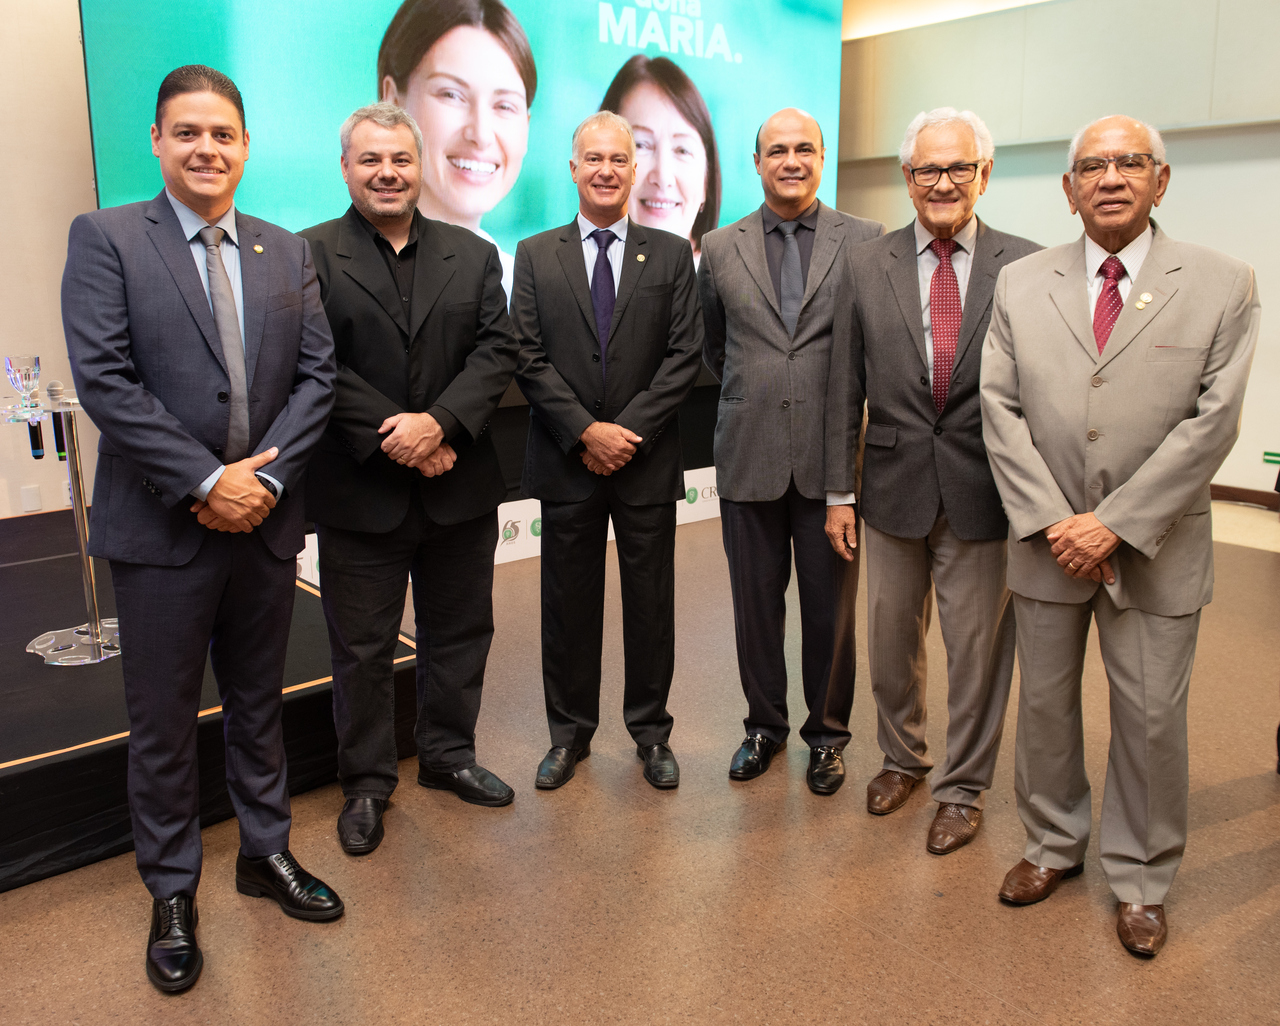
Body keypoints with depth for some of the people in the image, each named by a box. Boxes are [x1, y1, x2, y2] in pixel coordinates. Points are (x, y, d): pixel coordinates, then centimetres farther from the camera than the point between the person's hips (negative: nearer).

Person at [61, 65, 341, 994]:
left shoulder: (288, 252, 9)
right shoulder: (106, 238, -2)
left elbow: (316, 374, 3)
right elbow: (104, 380, -12)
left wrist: (268, 476, -10)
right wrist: (206, 481, -17)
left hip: (266, 521, 4)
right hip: (162, 528, -3)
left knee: (258, 702, 17)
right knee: (163, 722, 9)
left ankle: (267, 853, 35)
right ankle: (172, 894, 27)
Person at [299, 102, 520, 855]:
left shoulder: (473, 256, 8)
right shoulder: (307, 256, -2)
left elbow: (499, 350, -3)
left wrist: (440, 422, -17)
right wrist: (391, 437, -19)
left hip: (461, 487, 3)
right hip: (359, 493, -3)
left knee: (460, 632, 16)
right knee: (362, 649, 9)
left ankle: (449, 754, 36)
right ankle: (367, 783, 27)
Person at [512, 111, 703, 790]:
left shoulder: (672, 255, 5)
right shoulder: (535, 256, 6)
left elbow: (684, 357, -2)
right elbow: (529, 359, -2)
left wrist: (629, 430, -12)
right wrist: (584, 432, -13)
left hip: (648, 461, 0)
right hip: (566, 462, 0)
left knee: (650, 601, 8)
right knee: (569, 602, 9)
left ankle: (650, 731, 25)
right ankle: (570, 732, 25)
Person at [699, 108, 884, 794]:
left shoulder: (868, 242, 1)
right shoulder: (720, 248, 6)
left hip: (832, 458, -1)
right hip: (749, 456, 2)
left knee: (831, 607, 8)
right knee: (755, 604, 11)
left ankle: (826, 733, 28)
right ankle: (764, 724, 31)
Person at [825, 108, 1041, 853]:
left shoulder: (1026, 266, -3)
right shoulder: (866, 266, 2)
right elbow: (845, 390, 3)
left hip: (983, 493, -2)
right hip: (894, 489, 2)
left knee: (978, 647, 9)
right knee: (893, 639, 16)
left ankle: (964, 787, 30)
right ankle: (903, 757, 41)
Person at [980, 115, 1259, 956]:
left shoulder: (1224, 285, -3)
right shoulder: (1021, 283, 3)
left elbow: (1211, 421, -10)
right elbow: (1002, 410, -2)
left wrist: (1115, 524, -16)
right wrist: (1050, 521, -11)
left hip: (1155, 548, -2)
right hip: (1047, 541, 2)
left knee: (1152, 720, 8)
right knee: (1045, 703, 14)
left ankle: (1142, 879, 30)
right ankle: (1055, 844, 36)